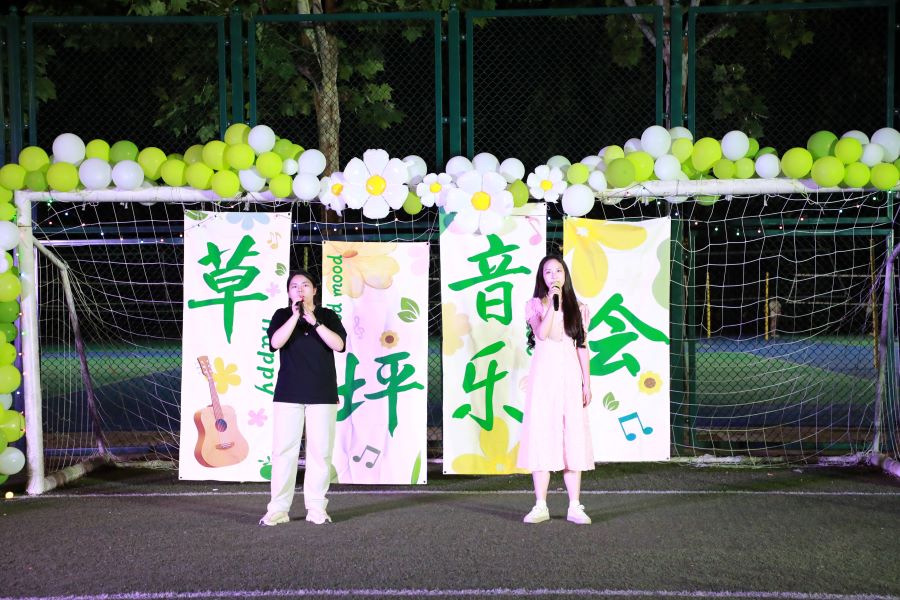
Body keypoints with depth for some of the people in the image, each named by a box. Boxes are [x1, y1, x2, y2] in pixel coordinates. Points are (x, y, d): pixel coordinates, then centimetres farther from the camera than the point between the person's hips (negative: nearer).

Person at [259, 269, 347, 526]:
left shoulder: (328, 316, 9)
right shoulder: (282, 315, 8)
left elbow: (339, 345, -7)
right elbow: (275, 342, -10)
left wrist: (314, 322, -14)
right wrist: (295, 316, -16)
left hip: (322, 394, 1)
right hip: (289, 394, -1)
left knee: (320, 451, 1)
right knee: (284, 449, -3)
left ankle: (316, 508, 7)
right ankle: (278, 509, 1)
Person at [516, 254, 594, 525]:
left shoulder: (577, 308, 11)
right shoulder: (535, 305, 6)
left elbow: (582, 347, 10)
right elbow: (541, 334, -12)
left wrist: (587, 383, 5)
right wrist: (553, 303, -14)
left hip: (570, 375, 1)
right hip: (544, 374, -1)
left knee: (573, 438, -1)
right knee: (541, 436, -3)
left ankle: (575, 507, 3)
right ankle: (541, 506, 2)